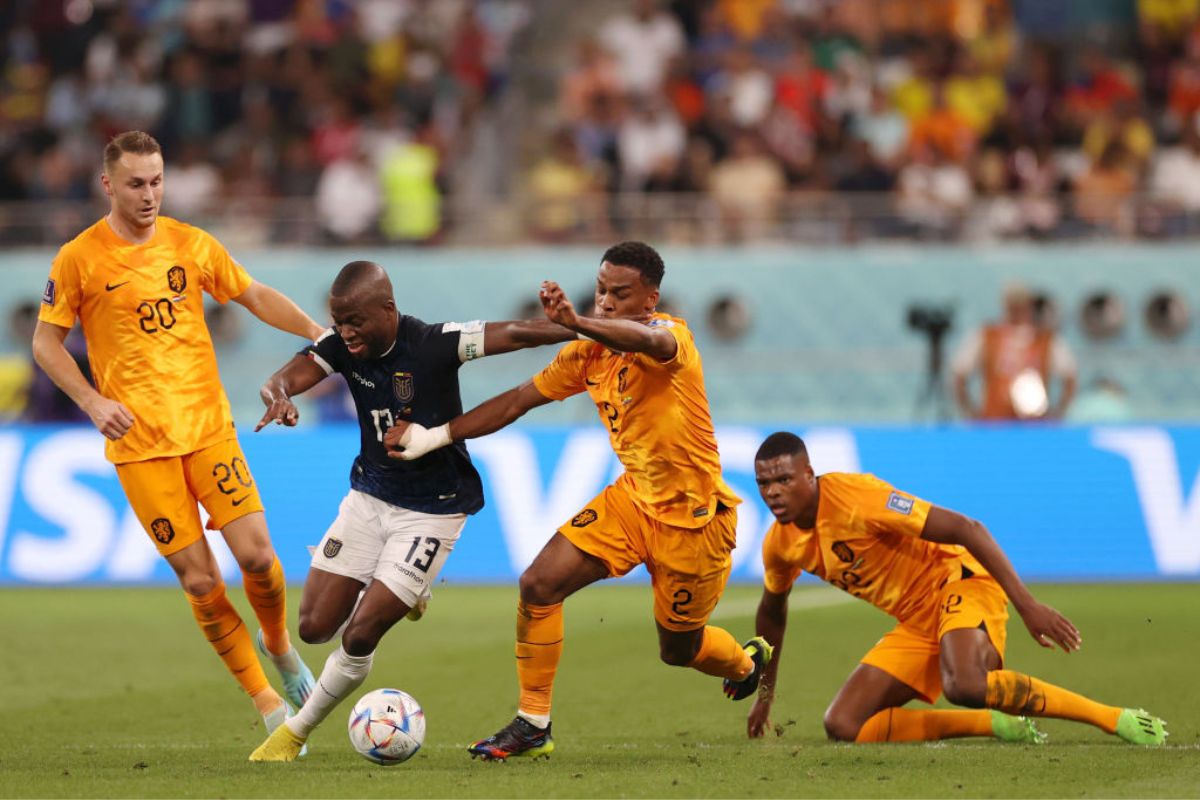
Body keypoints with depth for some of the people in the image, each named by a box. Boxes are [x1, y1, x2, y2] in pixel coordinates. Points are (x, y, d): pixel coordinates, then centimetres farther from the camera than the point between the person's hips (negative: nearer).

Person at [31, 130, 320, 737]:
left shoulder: (190, 244, 5)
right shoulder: (78, 259, -3)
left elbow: (255, 296, 15)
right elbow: (46, 342, 4)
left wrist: (318, 333, 2)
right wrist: (93, 402, -9)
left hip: (209, 426, 2)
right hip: (139, 444, -2)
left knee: (257, 554, -10)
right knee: (200, 580, -4)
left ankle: (278, 643, 22)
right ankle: (267, 703, 7)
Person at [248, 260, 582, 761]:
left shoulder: (435, 345, -23)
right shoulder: (341, 347, -9)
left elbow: (516, 335, -28)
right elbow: (283, 378, -21)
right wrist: (279, 396, -46)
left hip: (432, 510, -5)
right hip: (369, 495, 5)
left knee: (359, 636, -11)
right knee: (314, 627, 3)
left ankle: (296, 733, 12)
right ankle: (398, 593, 35)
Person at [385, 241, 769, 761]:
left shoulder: (671, 335, -23)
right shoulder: (589, 353, -2)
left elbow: (647, 341, -48)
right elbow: (519, 400, 5)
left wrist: (578, 324, -68)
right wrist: (438, 436, -3)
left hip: (692, 516, -6)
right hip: (633, 497, 6)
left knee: (678, 650, 10)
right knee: (539, 585, -12)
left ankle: (747, 661, 47)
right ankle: (533, 725, -1)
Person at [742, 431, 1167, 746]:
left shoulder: (855, 498, -23)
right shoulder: (781, 544, 0)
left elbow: (967, 529, -24)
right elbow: (772, 612, 24)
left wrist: (1028, 606, -27)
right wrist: (765, 695, 30)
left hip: (961, 584, -8)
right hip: (916, 624, 8)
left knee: (965, 686, -38)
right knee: (843, 726, -7)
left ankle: (1117, 718, -24)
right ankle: (999, 725, 0)